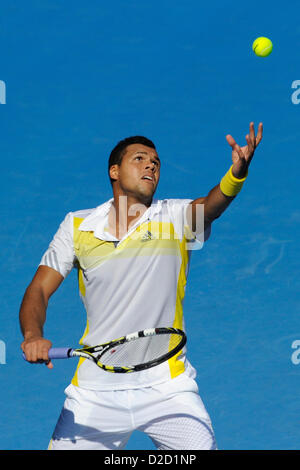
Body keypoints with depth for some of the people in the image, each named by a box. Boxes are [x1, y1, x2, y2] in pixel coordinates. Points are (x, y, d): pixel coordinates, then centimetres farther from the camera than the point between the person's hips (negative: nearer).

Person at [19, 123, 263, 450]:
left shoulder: (175, 217, -1)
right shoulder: (78, 225, 4)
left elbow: (210, 207, -23)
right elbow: (38, 291, 4)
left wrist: (236, 174, -44)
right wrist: (33, 335, -16)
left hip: (166, 385, -1)